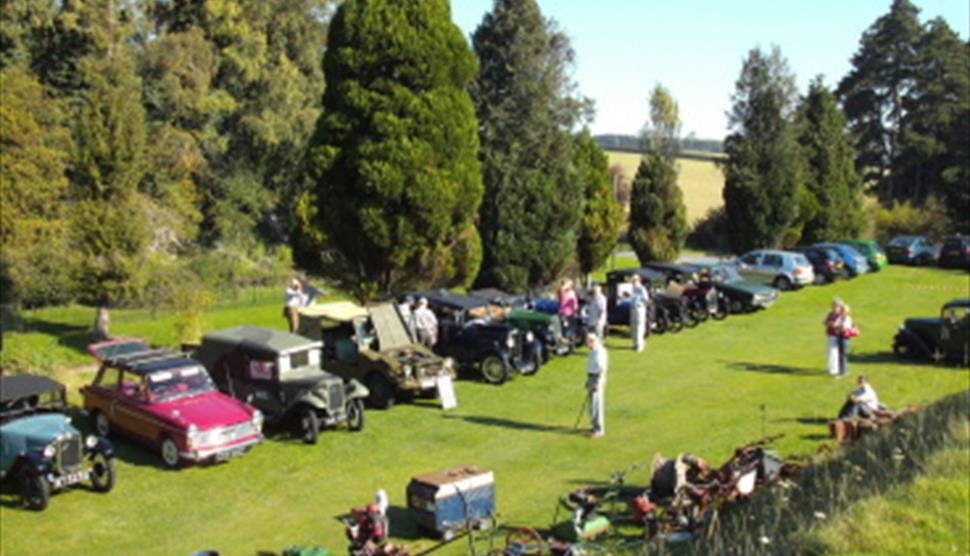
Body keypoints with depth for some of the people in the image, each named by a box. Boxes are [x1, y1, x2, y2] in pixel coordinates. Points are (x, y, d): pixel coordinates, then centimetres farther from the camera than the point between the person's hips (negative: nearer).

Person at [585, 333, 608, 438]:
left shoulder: (600, 351, -18)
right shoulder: (593, 351, 13)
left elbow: (602, 368, -22)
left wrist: (598, 383, -25)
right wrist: (589, 380, 23)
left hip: (597, 380, -10)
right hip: (592, 378, 10)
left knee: (596, 405, -9)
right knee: (593, 404, 12)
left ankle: (599, 429, -5)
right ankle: (596, 427, 18)